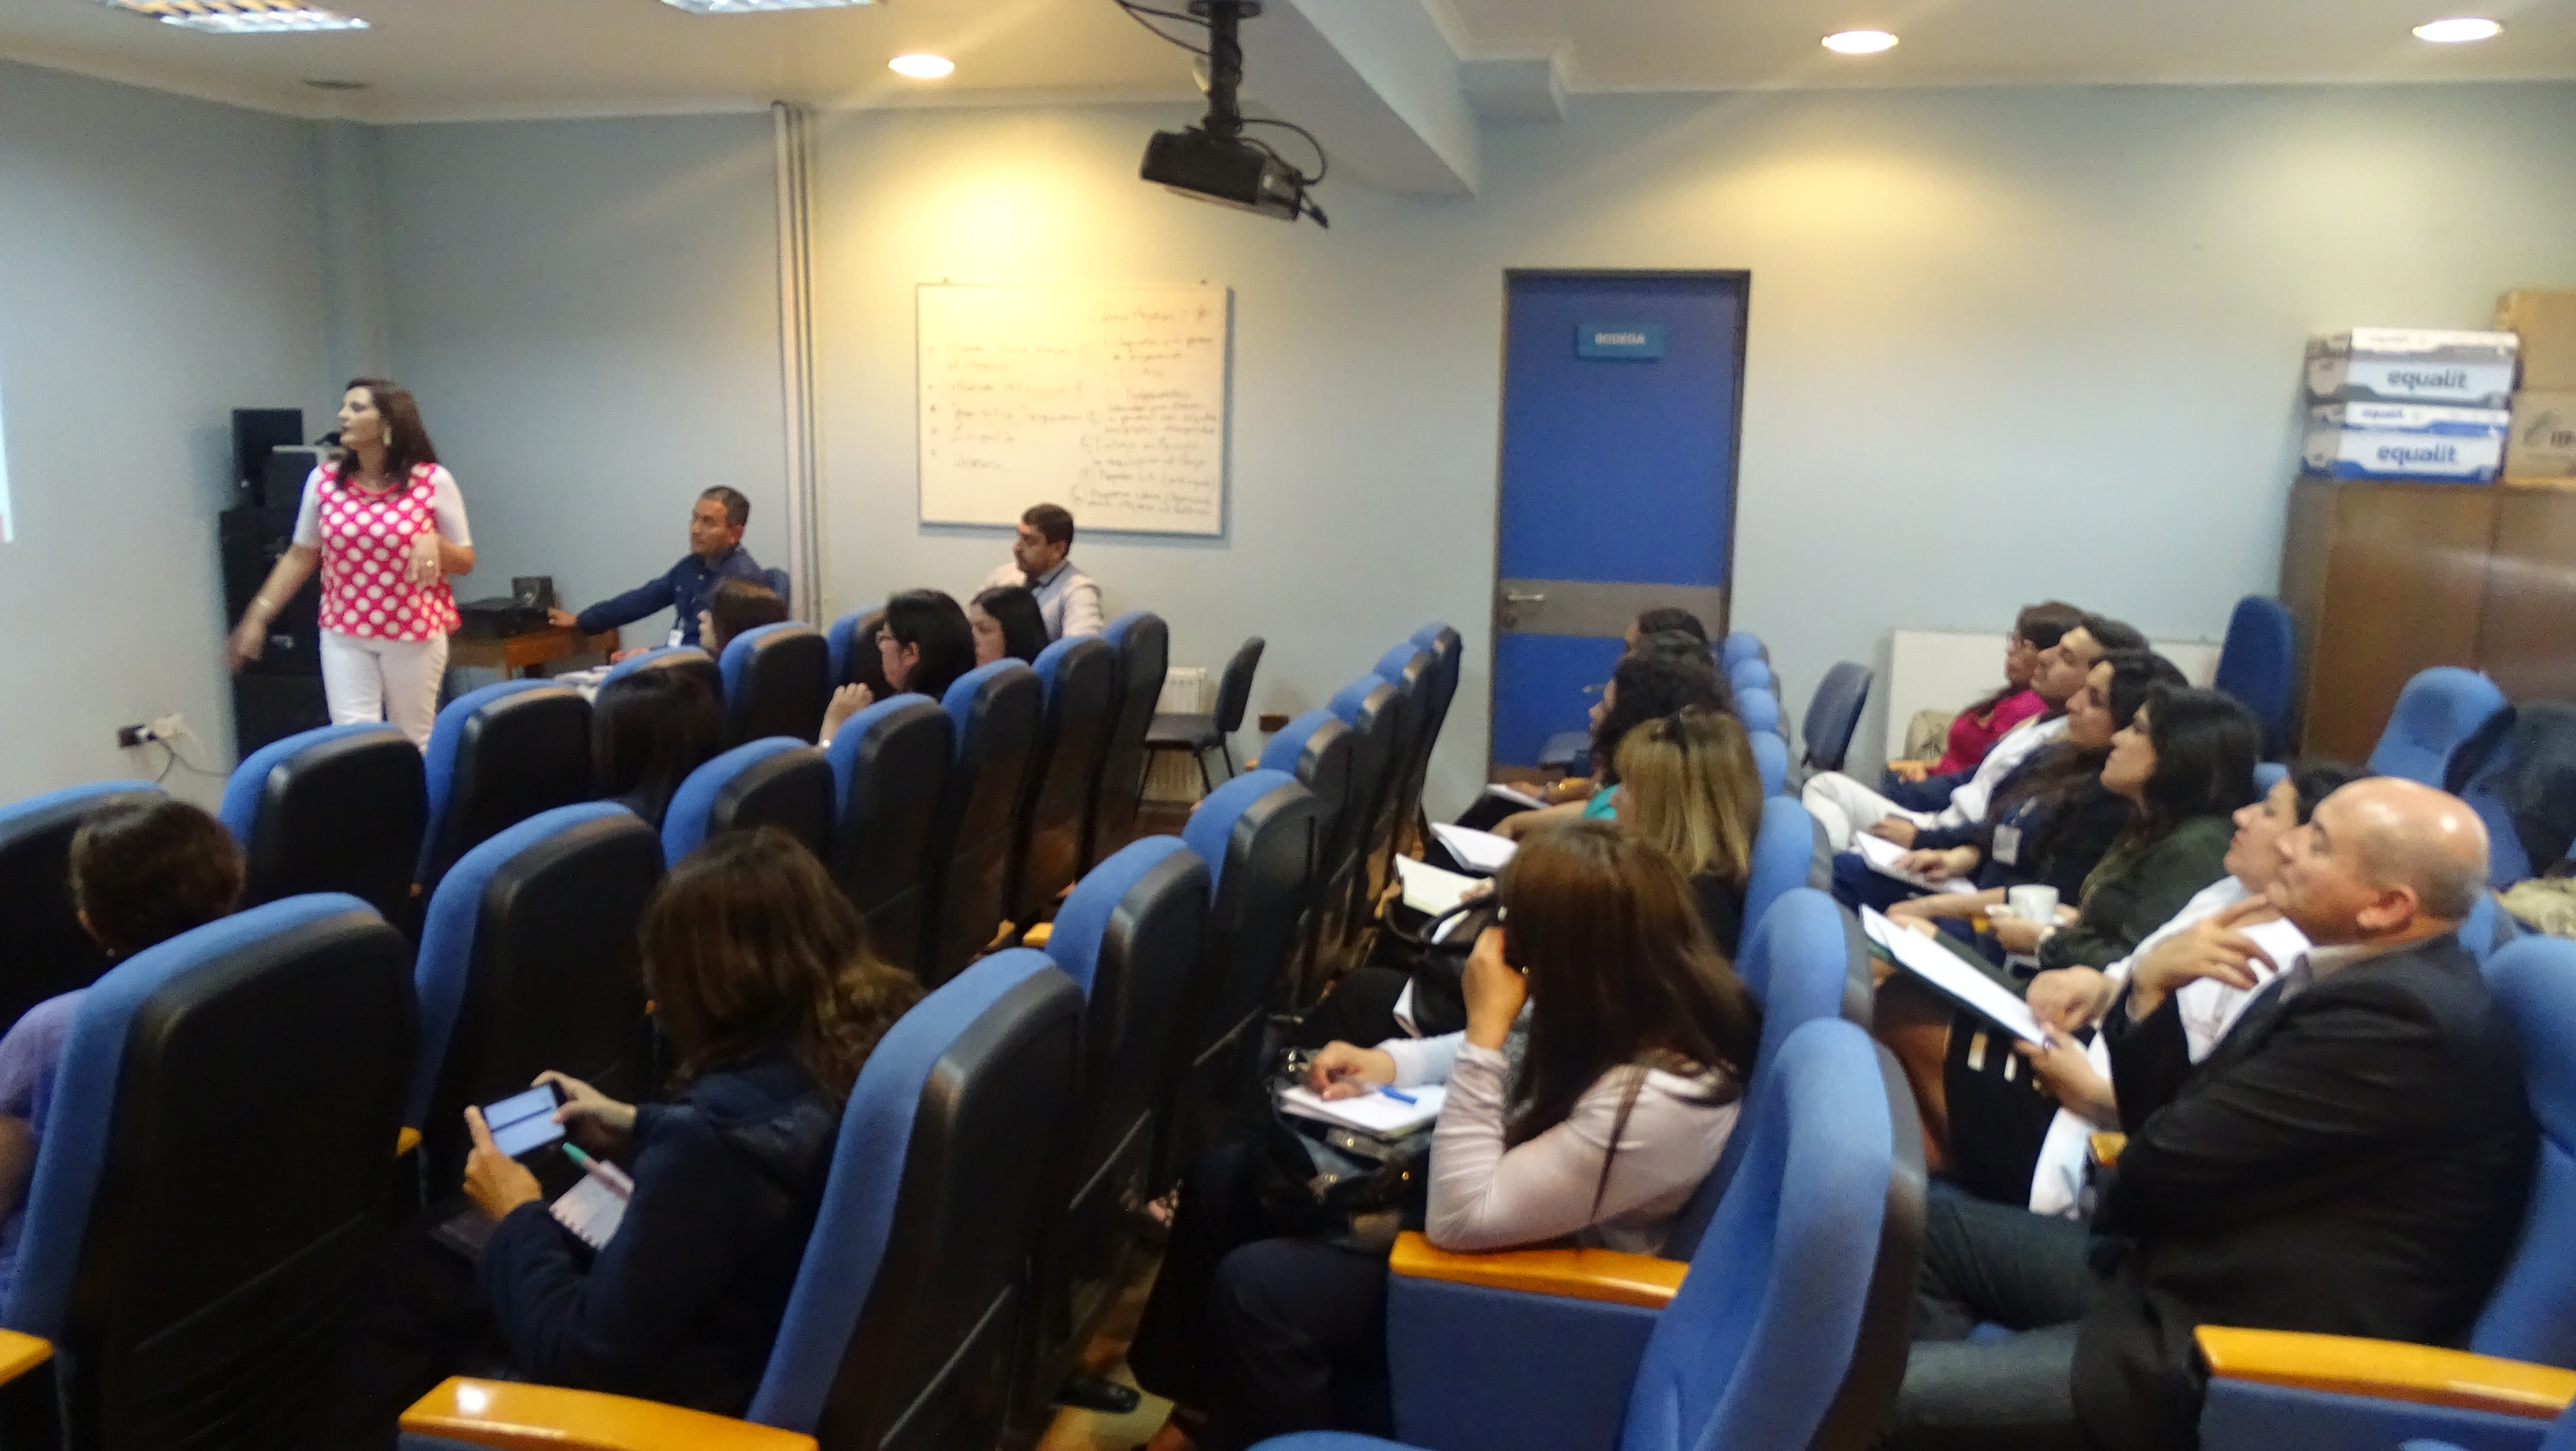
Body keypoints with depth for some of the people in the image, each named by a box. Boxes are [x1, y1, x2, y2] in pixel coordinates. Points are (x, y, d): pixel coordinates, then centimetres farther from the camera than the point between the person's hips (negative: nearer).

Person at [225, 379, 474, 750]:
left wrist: (433, 543, -20)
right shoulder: (324, 480, 1)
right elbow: (300, 556, 9)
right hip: (344, 635, 2)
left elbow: (466, 561, 1)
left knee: (414, 743, 7)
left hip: (415, 635, -2)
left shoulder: (433, 482, -6)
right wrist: (257, 617, 7)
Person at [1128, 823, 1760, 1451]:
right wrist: (1389, 1061, -7)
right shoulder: (1644, 997, -11)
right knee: (1226, 1175, 5)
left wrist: (1486, 1028, -33)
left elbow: (1458, 1220, -32)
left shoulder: (1657, 1101, -36)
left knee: (1256, 1287, -18)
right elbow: (1522, 1056, 9)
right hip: (1507, 1190, 9)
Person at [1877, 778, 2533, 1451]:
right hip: (2203, 1271, 10)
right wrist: (2149, 987, -7)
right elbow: (2171, 1122, 9)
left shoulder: (2400, 1018, -23)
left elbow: (2171, 1165, -19)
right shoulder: (2365, 977, 8)